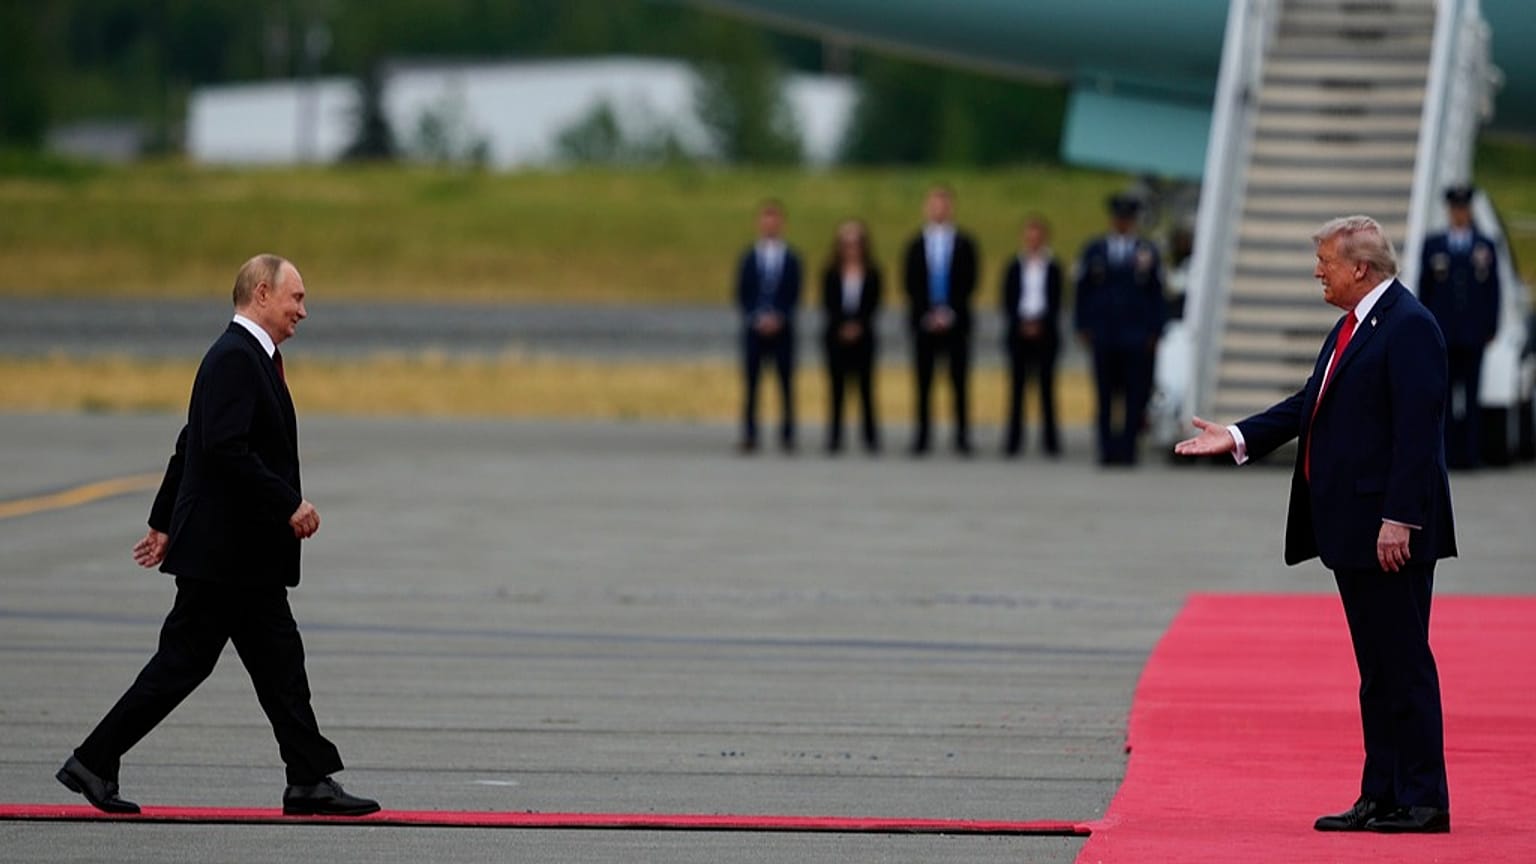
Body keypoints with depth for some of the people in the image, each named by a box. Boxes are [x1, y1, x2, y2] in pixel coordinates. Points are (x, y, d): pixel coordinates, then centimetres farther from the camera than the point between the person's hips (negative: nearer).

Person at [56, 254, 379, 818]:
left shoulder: (248, 357, 17)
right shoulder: (235, 358, -15)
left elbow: (192, 447, 22)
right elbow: (225, 450, -26)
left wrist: (165, 523, 26)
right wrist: (289, 505, -22)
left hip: (247, 558, 10)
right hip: (223, 553, -10)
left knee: (280, 666, 7)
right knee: (182, 663, -5)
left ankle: (311, 782, 8)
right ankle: (94, 763, 2)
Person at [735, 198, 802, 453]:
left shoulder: (791, 259, 5)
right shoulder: (749, 257, 7)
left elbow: (793, 295, 1)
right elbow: (742, 295, 3)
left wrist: (778, 318, -12)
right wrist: (757, 318, -10)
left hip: (782, 327, -1)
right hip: (753, 327, 1)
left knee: (786, 383, -1)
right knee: (751, 382, -2)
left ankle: (787, 435, 2)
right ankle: (749, 435, -2)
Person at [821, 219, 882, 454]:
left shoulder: (871, 273, 4)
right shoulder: (831, 273, 4)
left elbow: (873, 304, 0)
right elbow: (827, 303, 1)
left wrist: (858, 325, -12)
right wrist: (843, 327, -11)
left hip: (863, 335, 0)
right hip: (836, 335, 0)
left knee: (866, 385, -3)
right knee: (837, 386, 0)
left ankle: (871, 436, 0)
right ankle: (835, 436, 2)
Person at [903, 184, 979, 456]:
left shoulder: (964, 244, 6)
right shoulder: (916, 245, 8)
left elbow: (968, 283, 1)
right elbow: (911, 285, 3)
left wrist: (949, 312, -9)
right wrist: (929, 315, -8)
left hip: (955, 321, -1)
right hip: (924, 321, 1)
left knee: (959, 382, -2)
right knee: (923, 384, 0)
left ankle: (962, 438, -1)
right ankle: (921, 437, 2)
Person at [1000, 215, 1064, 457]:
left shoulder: (1053, 268, 5)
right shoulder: (1015, 267, 7)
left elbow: (1056, 301, 3)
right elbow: (1008, 301, 4)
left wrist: (1040, 324, -8)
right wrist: (1021, 324, -7)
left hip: (1045, 331, -1)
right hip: (1018, 332, 1)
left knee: (1046, 384, -1)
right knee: (1017, 385, -1)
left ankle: (1050, 439, 1)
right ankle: (1013, 439, 1)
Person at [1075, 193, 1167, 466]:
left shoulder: (1147, 251, 5)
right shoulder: (1094, 250, 8)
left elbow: (1157, 293, 6)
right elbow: (1083, 290, 10)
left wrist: (1155, 333, 0)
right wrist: (1084, 328, 3)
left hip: (1137, 338, -1)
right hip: (1103, 336, 1)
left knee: (1135, 397, -3)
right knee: (1105, 397, 4)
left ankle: (1127, 449, 2)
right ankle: (1107, 450, 8)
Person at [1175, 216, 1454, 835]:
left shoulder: (1409, 326, -14)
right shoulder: (1353, 325, 17)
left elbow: (1416, 429, -20)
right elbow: (1311, 404, 20)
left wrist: (1398, 520, -23)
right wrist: (1238, 437, 11)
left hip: (1389, 532, -10)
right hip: (1350, 529, 10)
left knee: (1404, 664, -6)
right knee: (1376, 668, 12)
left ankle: (1423, 801, -3)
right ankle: (1381, 796, 16)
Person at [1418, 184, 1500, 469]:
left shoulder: (1485, 246, 8)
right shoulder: (1432, 245, 8)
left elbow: (1493, 290, 8)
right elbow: (1423, 289, 8)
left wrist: (1491, 328, 1)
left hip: (1473, 336, 0)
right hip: (1441, 334, 0)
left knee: (1470, 397, 2)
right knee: (1442, 395, -2)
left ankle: (1467, 454, 5)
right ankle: (1443, 453, 0)